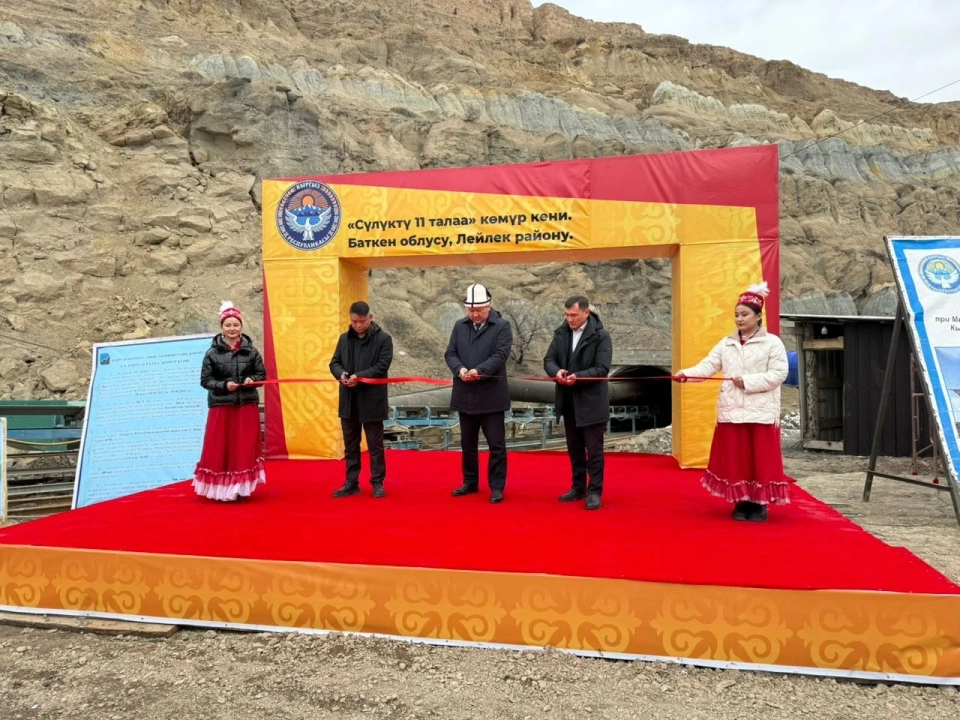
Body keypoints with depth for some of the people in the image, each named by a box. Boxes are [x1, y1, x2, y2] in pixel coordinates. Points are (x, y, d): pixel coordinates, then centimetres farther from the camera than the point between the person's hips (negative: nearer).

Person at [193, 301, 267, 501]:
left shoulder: (251, 351, 2)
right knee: (219, 449, 2)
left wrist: (252, 380, -12)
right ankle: (220, 487, 13)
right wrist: (224, 385, -16)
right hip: (221, 406, -1)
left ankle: (240, 487, 14)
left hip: (247, 406, 1)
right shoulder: (212, 353, -2)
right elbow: (205, 380, -1)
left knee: (244, 448, 3)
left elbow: (262, 375, 8)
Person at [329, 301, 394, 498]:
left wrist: (359, 376, -23)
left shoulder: (383, 339, -6)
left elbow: (382, 366, -13)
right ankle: (351, 483, 22)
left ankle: (377, 483, 14)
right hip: (349, 400, 5)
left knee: (375, 444, 4)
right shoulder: (344, 338, 10)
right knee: (350, 444, 12)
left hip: (372, 400, -5)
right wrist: (341, 374, -13)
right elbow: (334, 362, 9)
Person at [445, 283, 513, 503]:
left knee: (496, 444, 1)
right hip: (465, 395, 5)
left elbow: (500, 355, -15)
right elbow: (450, 353, 4)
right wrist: (460, 369, -17)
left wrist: (479, 370, -29)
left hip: (491, 396, -4)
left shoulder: (502, 326, -4)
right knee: (468, 443, 15)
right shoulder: (460, 326, 9)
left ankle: (497, 487, 12)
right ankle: (470, 482, 29)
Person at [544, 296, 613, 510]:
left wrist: (578, 377, -30)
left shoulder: (601, 336, -11)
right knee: (574, 448, 15)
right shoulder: (561, 333, 5)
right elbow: (549, 359, 2)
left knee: (593, 449, 1)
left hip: (591, 402, -5)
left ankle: (594, 491, 10)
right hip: (568, 401, 6)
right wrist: (556, 372, -20)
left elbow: (602, 368, -17)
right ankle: (578, 487, 28)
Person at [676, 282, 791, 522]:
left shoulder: (772, 342, -1)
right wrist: (687, 373, -19)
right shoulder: (726, 343, 11)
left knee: (761, 459, 0)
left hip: (761, 412, -4)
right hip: (731, 411, 4)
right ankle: (742, 502, 17)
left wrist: (748, 381, -16)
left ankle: (760, 504, 12)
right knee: (734, 459, 6)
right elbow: (708, 366, -1)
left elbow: (778, 374, -10)